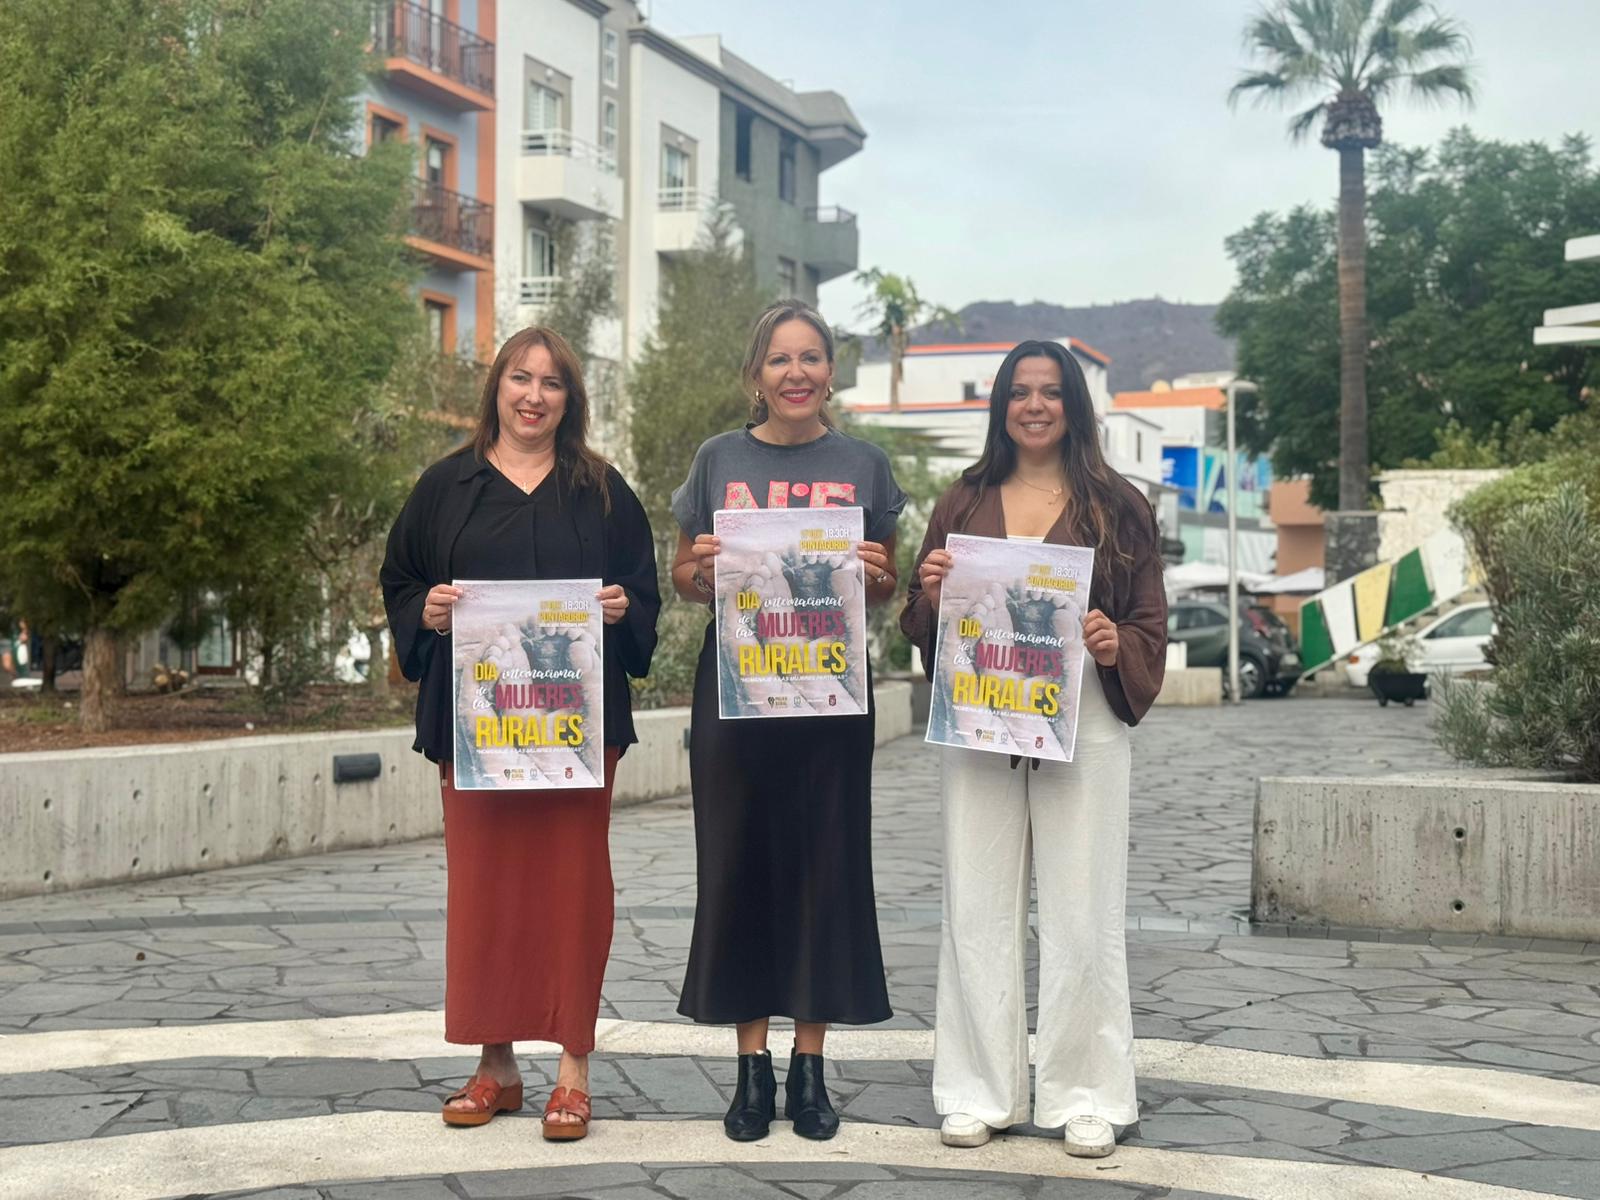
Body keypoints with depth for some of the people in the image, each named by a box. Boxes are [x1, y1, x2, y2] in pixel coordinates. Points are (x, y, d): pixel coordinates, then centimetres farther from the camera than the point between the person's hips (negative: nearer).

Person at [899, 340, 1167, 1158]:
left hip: (1081, 727, -2)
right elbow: (920, 627, 15)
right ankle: (978, 1092, 13)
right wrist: (930, 592, -7)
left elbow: (1152, 626, 6)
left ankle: (1085, 1098, 11)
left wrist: (1116, 645, -16)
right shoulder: (963, 503, 12)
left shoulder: (1117, 506, 6)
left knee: (1082, 913, 0)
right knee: (978, 910, 4)